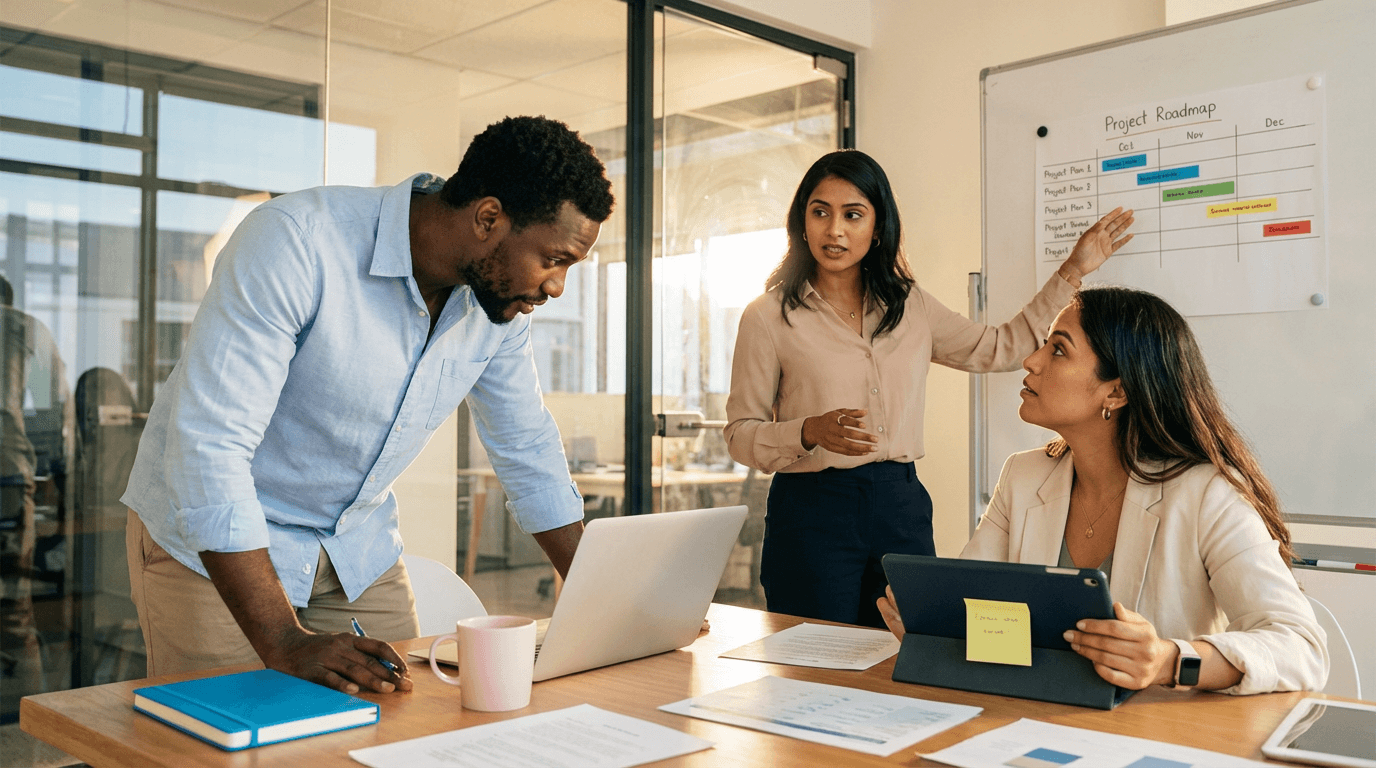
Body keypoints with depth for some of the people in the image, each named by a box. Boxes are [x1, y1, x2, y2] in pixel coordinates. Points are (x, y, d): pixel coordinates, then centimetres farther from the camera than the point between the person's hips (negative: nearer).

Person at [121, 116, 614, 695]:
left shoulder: (500, 300, -8)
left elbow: (527, 450, 5)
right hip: (208, 545, -5)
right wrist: (286, 644, -34)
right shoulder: (297, 241, -29)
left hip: (358, 551, 5)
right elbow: (209, 446, -32)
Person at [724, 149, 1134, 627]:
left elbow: (1000, 348, 18)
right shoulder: (769, 316, -2)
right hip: (812, 508, -3)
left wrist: (1073, 271, 16)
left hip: (902, 504, 4)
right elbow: (740, 436, -3)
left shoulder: (910, 306, 11)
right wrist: (811, 432, -21)